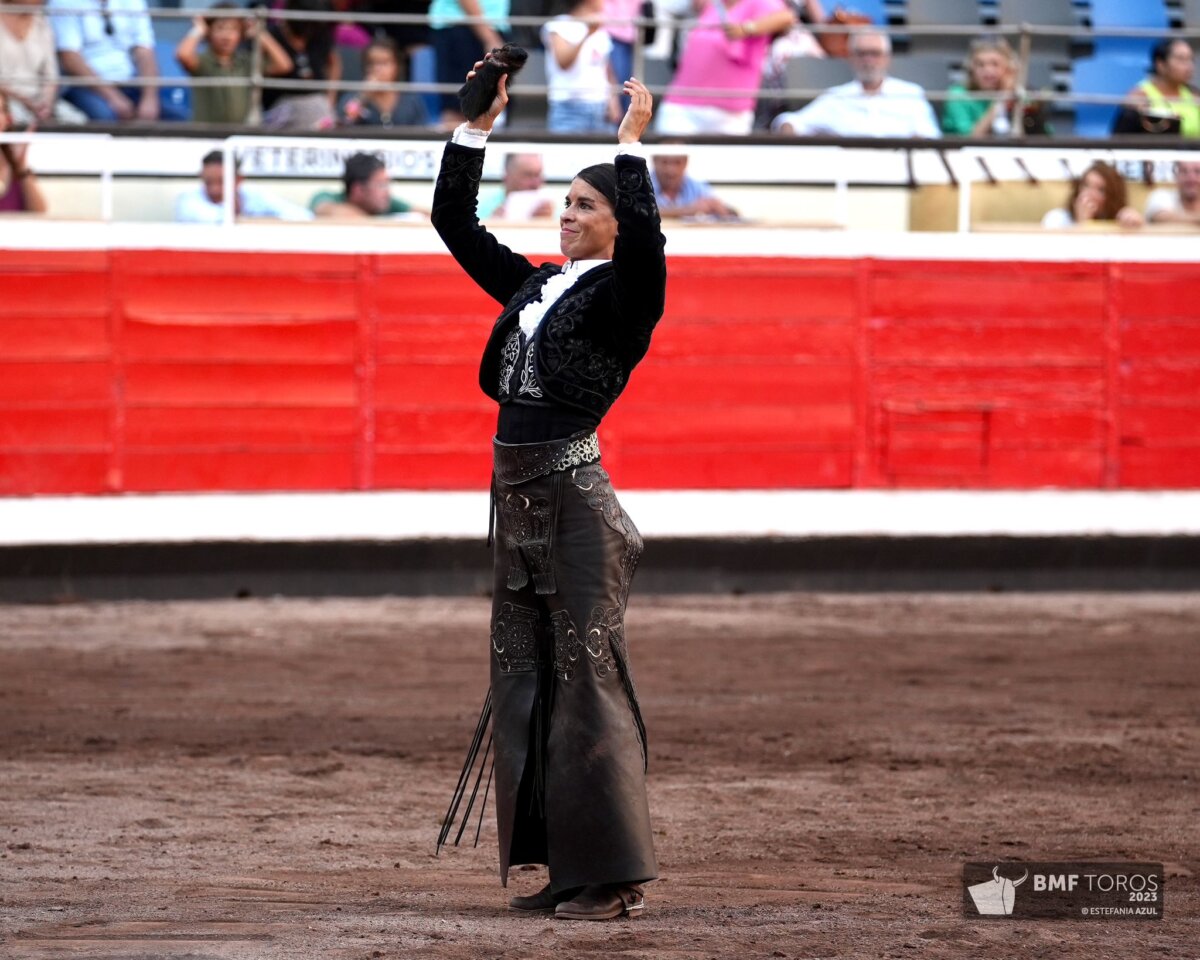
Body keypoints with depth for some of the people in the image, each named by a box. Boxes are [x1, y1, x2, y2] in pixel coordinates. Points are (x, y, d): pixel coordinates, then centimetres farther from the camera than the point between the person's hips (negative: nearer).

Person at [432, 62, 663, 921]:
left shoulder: (623, 296, -5)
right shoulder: (533, 286, 15)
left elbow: (644, 238, -27)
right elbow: (455, 222, 20)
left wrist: (632, 143, -22)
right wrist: (477, 126, 14)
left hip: (577, 502, -8)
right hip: (518, 498, 8)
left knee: (587, 678, -7)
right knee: (523, 682, 9)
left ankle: (614, 873, -4)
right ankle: (562, 866, 15)